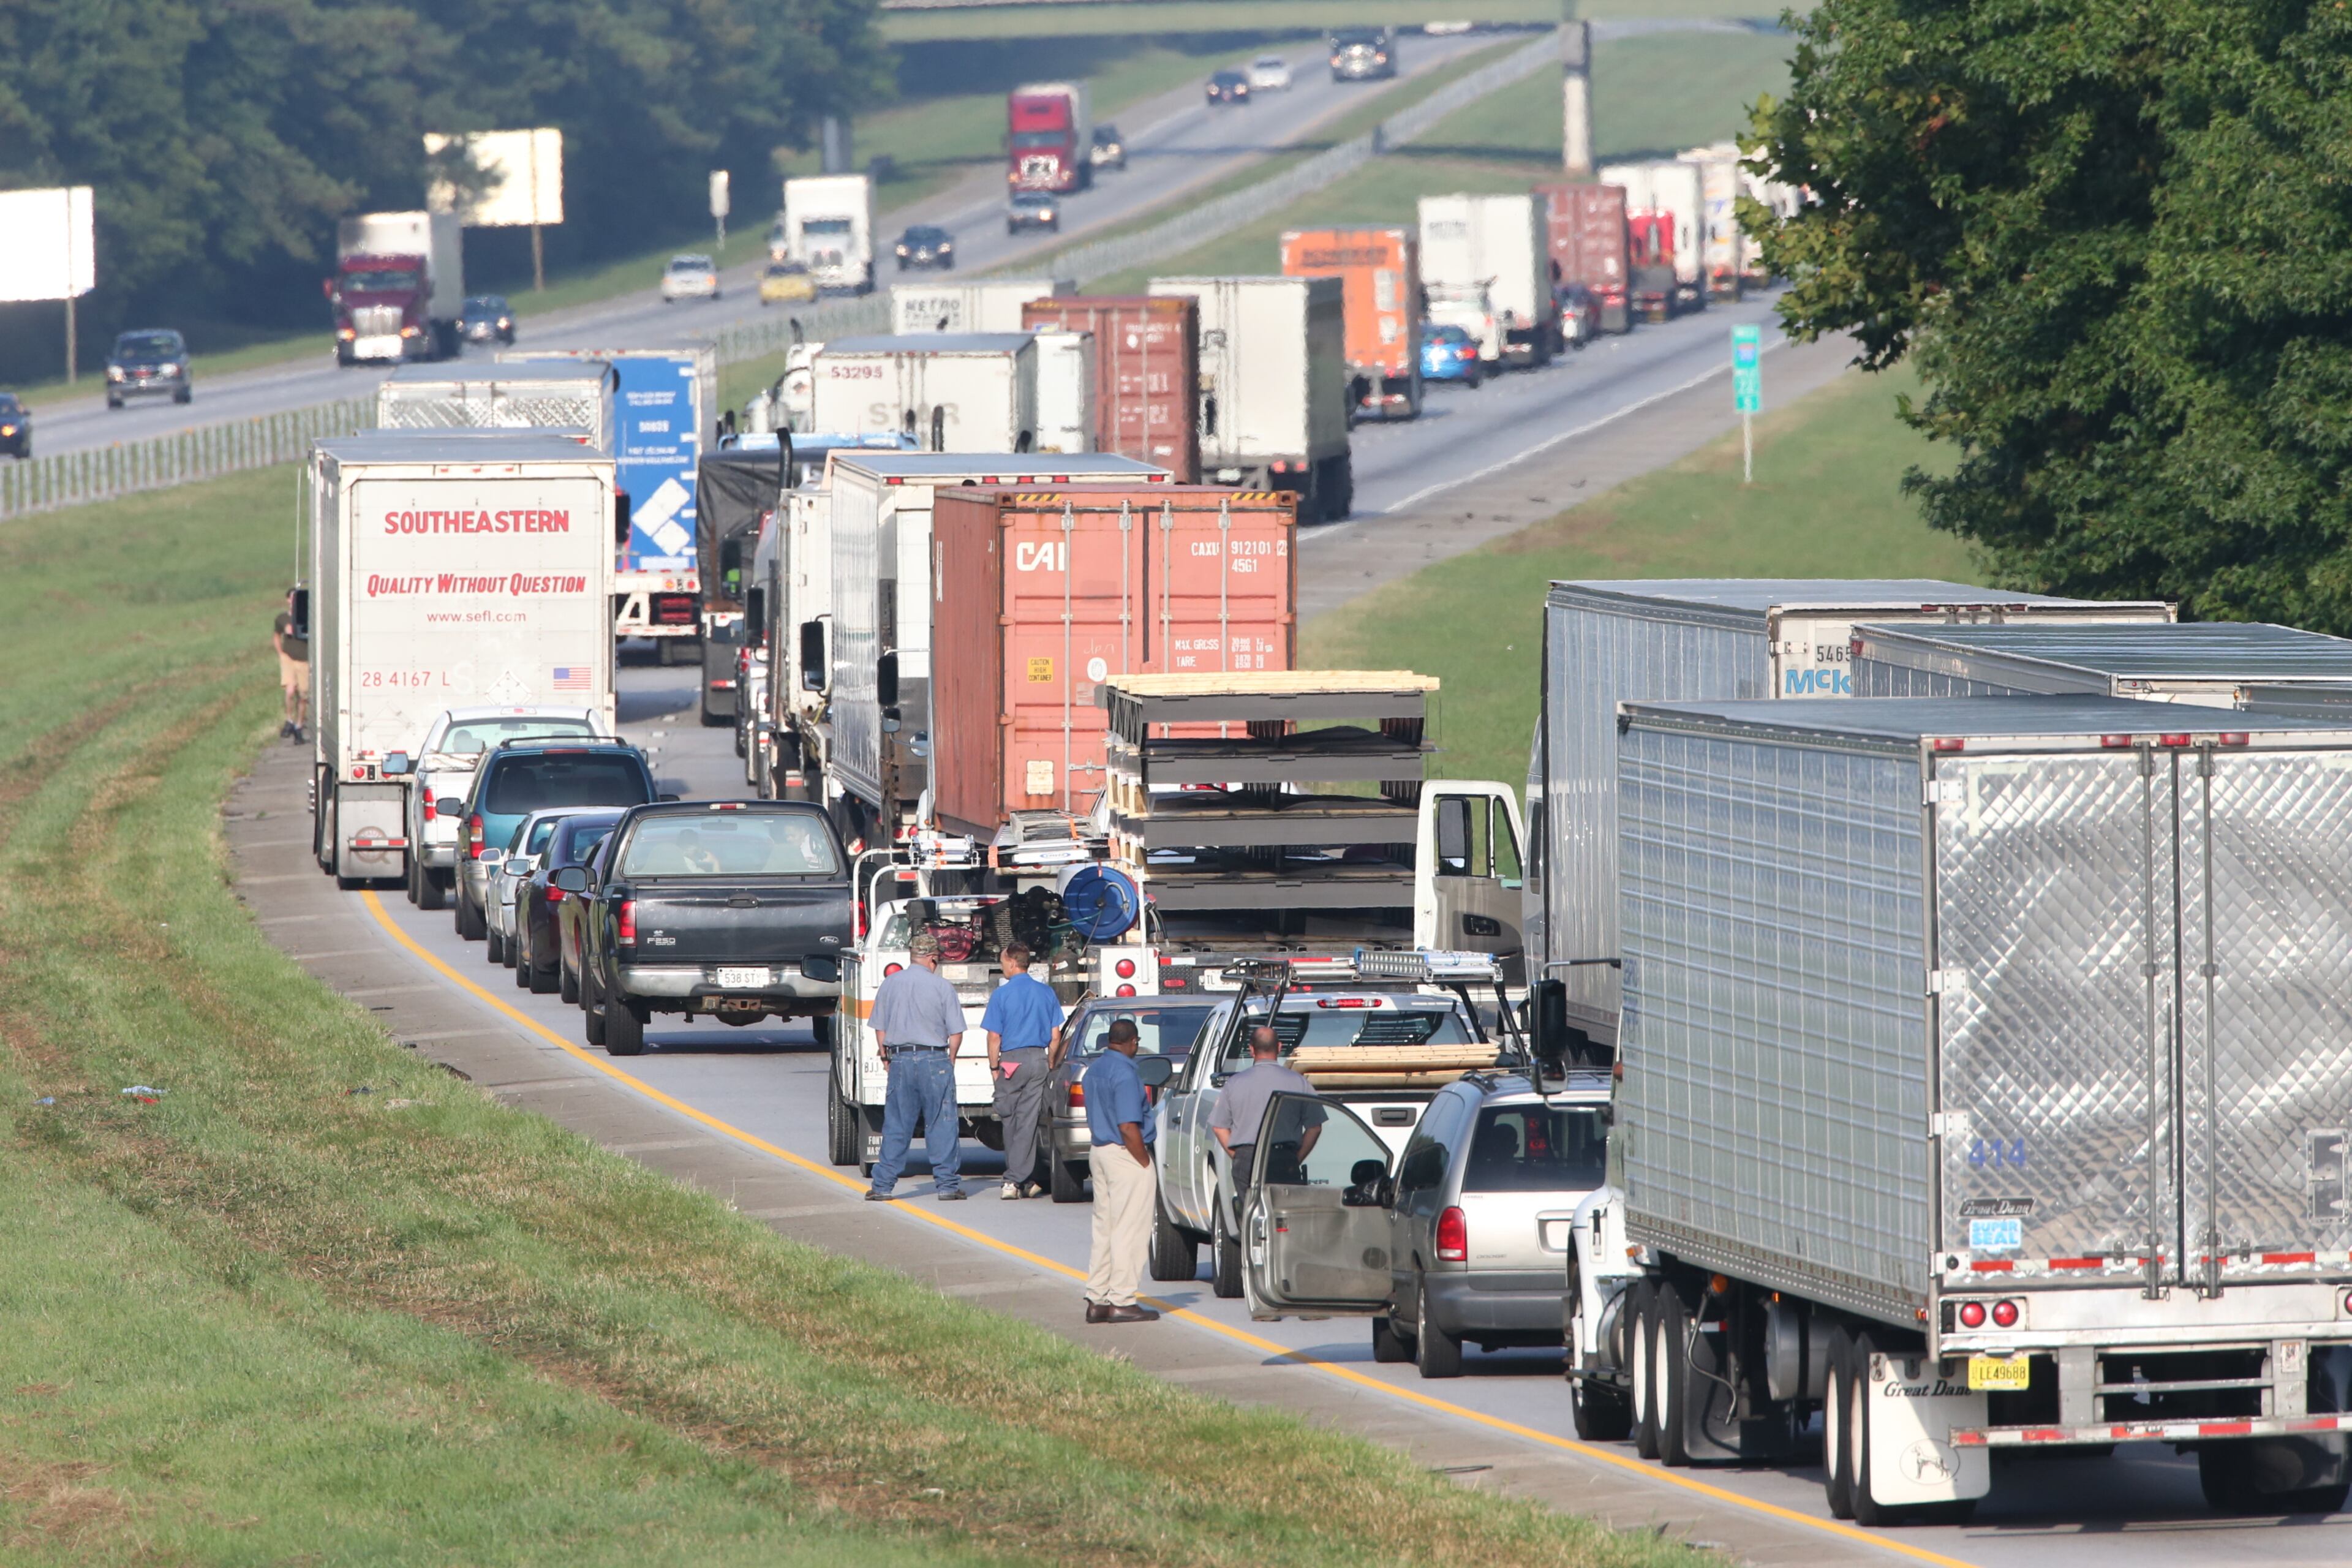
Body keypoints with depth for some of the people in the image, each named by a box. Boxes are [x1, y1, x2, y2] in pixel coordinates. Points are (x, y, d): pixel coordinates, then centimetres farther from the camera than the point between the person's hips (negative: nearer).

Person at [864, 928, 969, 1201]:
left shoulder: (889, 984, 4)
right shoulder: (942, 987, -5)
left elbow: (880, 1029, 8)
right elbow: (956, 1033, -2)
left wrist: (886, 1058, 19)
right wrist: (949, 1060, 13)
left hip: (900, 1059, 3)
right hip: (934, 1058, -3)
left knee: (895, 1127, 7)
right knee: (940, 1125, 3)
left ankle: (882, 1185, 7)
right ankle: (946, 1184, 4)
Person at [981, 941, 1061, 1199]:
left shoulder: (1002, 994, -7)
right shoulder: (1046, 993, 5)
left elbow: (994, 1036, -7)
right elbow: (1055, 1035, 7)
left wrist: (994, 1067, 2)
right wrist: (1051, 1066, 15)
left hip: (1012, 1060, -3)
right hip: (1039, 1061, 3)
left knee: (1010, 1121, 7)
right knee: (1028, 1120, 1)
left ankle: (1015, 1180, 8)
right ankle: (1019, 1178, -3)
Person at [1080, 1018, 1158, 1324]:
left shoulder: (1094, 1069, 12)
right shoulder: (1125, 1073, -17)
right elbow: (1128, 1127, -21)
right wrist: (1146, 1165, -14)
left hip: (1099, 1150, 9)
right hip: (1126, 1156, -9)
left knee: (1104, 1229, 13)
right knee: (1129, 1230, -4)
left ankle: (1097, 1299, 15)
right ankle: (1121, 1301, -4)